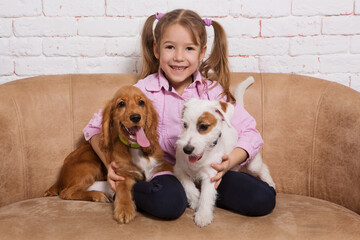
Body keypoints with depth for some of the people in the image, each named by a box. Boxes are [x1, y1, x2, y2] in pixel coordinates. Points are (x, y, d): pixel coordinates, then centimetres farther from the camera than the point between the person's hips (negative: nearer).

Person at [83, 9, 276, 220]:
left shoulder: (214, 91, 0)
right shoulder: (144, 91, -5)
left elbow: (250, 133, -2)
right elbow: (96, 127, 1)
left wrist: (229, 162, -20)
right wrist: (111, 165, -14)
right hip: (162, 170, -3)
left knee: (263, 199, -13)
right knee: (167, 202, -37)